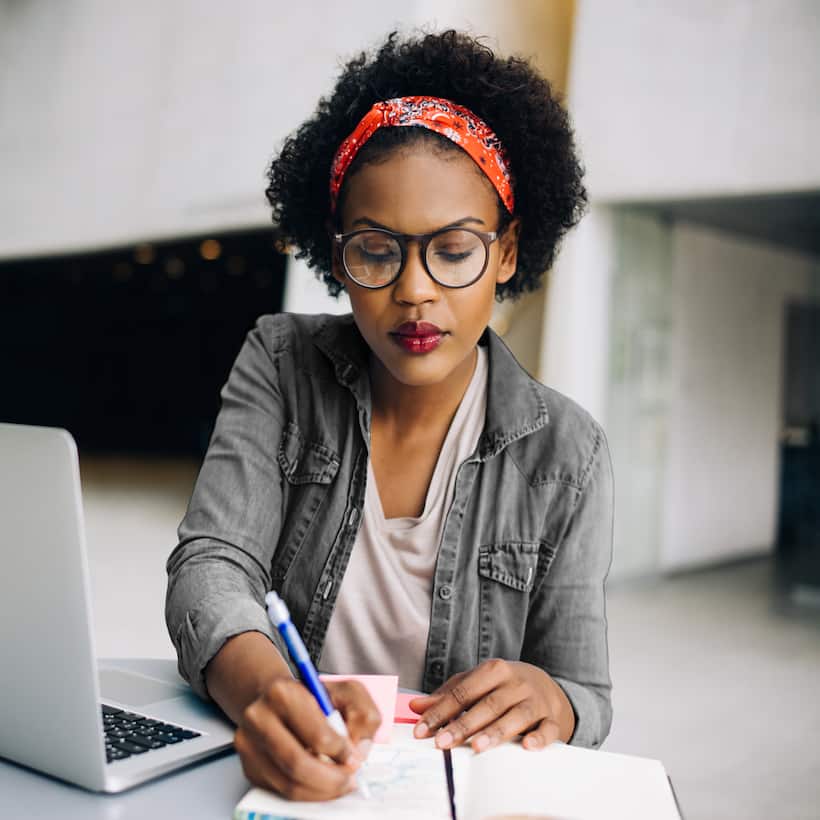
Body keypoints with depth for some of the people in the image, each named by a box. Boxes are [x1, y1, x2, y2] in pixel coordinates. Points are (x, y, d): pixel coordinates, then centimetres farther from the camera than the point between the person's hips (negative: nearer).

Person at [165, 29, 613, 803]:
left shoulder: (563, 452, -6)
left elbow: (586, 702, -1)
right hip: (271, 773, 1)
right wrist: (267, 692, -34)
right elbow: (212, 566, -14)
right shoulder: (279, 367, -3)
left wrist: (548, 702, -25)